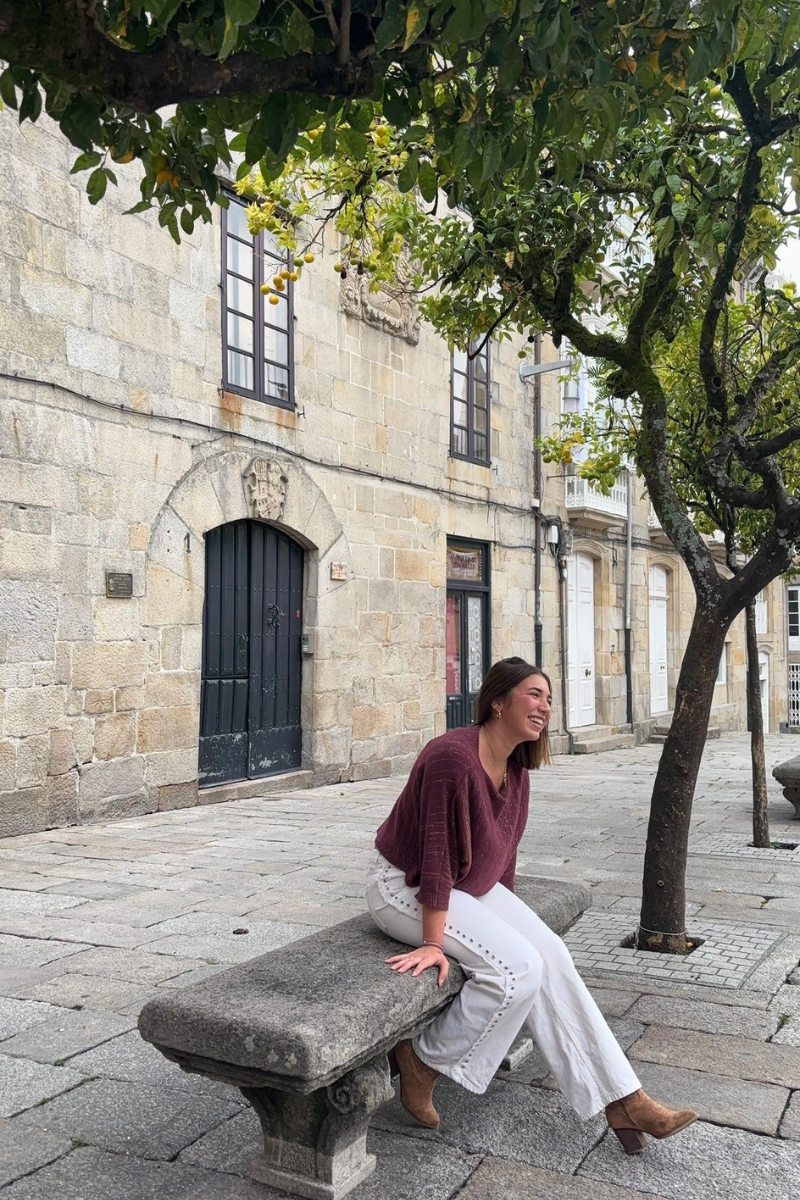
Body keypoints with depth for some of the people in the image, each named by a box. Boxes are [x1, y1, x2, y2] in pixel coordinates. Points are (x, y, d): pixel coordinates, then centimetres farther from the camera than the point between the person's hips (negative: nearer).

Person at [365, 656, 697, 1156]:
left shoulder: (517, 770, 2)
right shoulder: (453, 755, -26)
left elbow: (503, 851, 13)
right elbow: (436, 853, -25)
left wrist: (510, 915, 15)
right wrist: (433, 942, -22)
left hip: (471, 884, 8)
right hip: (404, 885, -8)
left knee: (551, 956, -7)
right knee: (519, 967, -21)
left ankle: (623, 1101, 0)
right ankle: (423, 1061, -2)